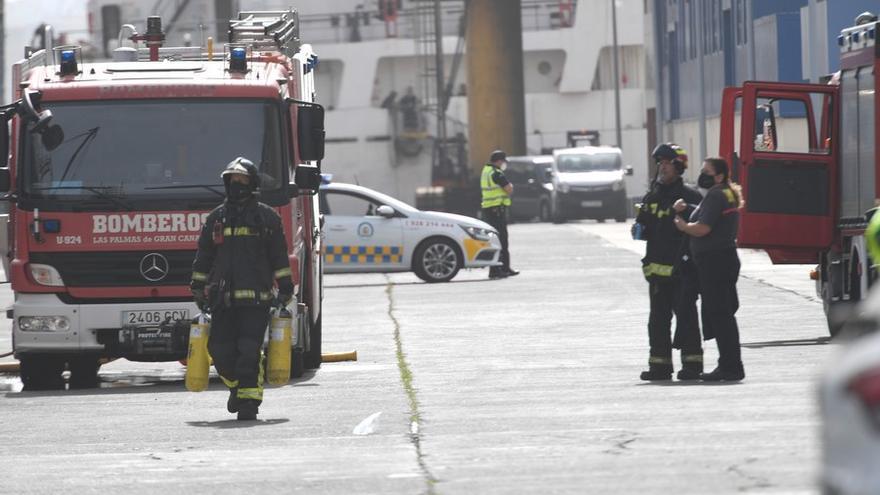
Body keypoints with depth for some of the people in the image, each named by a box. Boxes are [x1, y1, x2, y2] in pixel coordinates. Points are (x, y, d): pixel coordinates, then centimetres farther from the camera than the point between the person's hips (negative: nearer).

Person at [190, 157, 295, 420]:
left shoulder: (267, 217, 7)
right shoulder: (216, 218, 15)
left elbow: (280, 257, 8)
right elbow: (203, 258, 19)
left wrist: (285, 288, 2)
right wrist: (199, 290, 15)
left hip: (256, 299, -3)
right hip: (223, 299, 3)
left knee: (250, 349, -12)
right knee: (220, 349, -1)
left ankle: (249, 399, -9)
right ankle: (236, 385, 25)